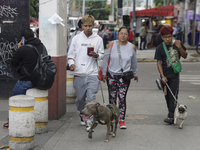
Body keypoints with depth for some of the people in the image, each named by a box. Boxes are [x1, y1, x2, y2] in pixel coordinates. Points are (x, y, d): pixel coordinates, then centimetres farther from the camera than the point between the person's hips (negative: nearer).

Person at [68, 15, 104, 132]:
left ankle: (90, 122, -12)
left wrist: (96, 55, -11)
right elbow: (71, 54, 11)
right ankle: (82, 115, 37)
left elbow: (102, 55, 12)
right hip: (79, 74, 2)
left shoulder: (98, 39, 7)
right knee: (80, 98, 11)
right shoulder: (76, 38, 9)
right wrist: (71, 63, -9)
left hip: (92, 74, -1)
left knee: (91, 98, -12)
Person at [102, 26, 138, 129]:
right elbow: (105, 59, 4)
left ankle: (122, 119, -3)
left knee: (122, 98, -7)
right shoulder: (112, 44, -4)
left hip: (125, 76, 0)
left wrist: (135, 74, 23)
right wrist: (104, 73, 5)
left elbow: (134, 62, 15)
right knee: (112, 98, 6)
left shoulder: (132, 47, 0)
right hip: (111, 75, 1)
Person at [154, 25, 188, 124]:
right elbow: (159, 63, -6)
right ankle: (171, 113, 24)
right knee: (167, 96, 9)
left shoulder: (177, 44, 2)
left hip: (175, 75, 0)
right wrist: (162, 76, -14)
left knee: (173, 96, -8)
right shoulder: (160, 48, -5)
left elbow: (185, 56, 7)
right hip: (165, 76, 0)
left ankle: (171, 117, -10)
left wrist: (180, 47, -12)